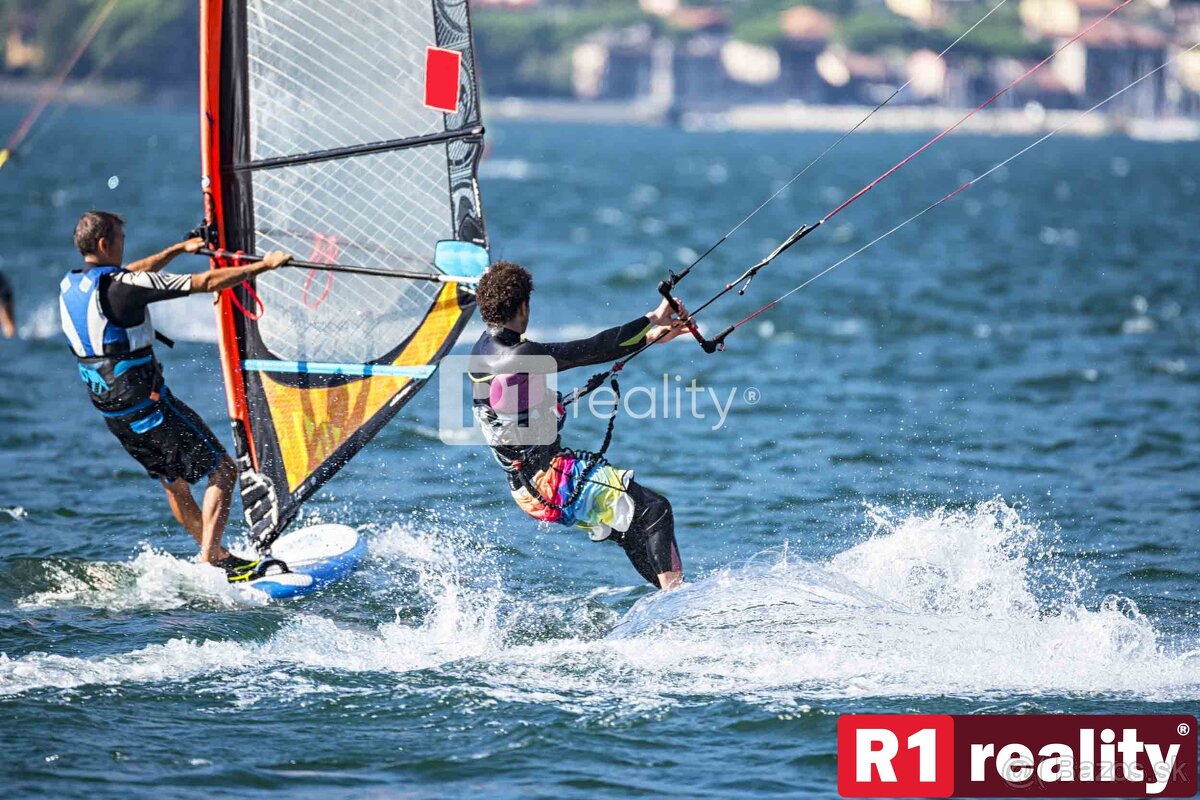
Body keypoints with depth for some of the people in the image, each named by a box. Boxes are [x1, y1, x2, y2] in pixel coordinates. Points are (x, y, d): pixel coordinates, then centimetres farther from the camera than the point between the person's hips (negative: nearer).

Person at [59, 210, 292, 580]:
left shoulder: (69, 286, 5)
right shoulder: (119, 285, -20)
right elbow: (205, 282, -18)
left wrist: (180, 248, 33)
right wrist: (264, 265, -9)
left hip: (112, 414, 9)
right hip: (147, 406, -9)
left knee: (173, 481, 23)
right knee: (221, 469, -1)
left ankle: (213, 553, 31)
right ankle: (211, 560, -9)